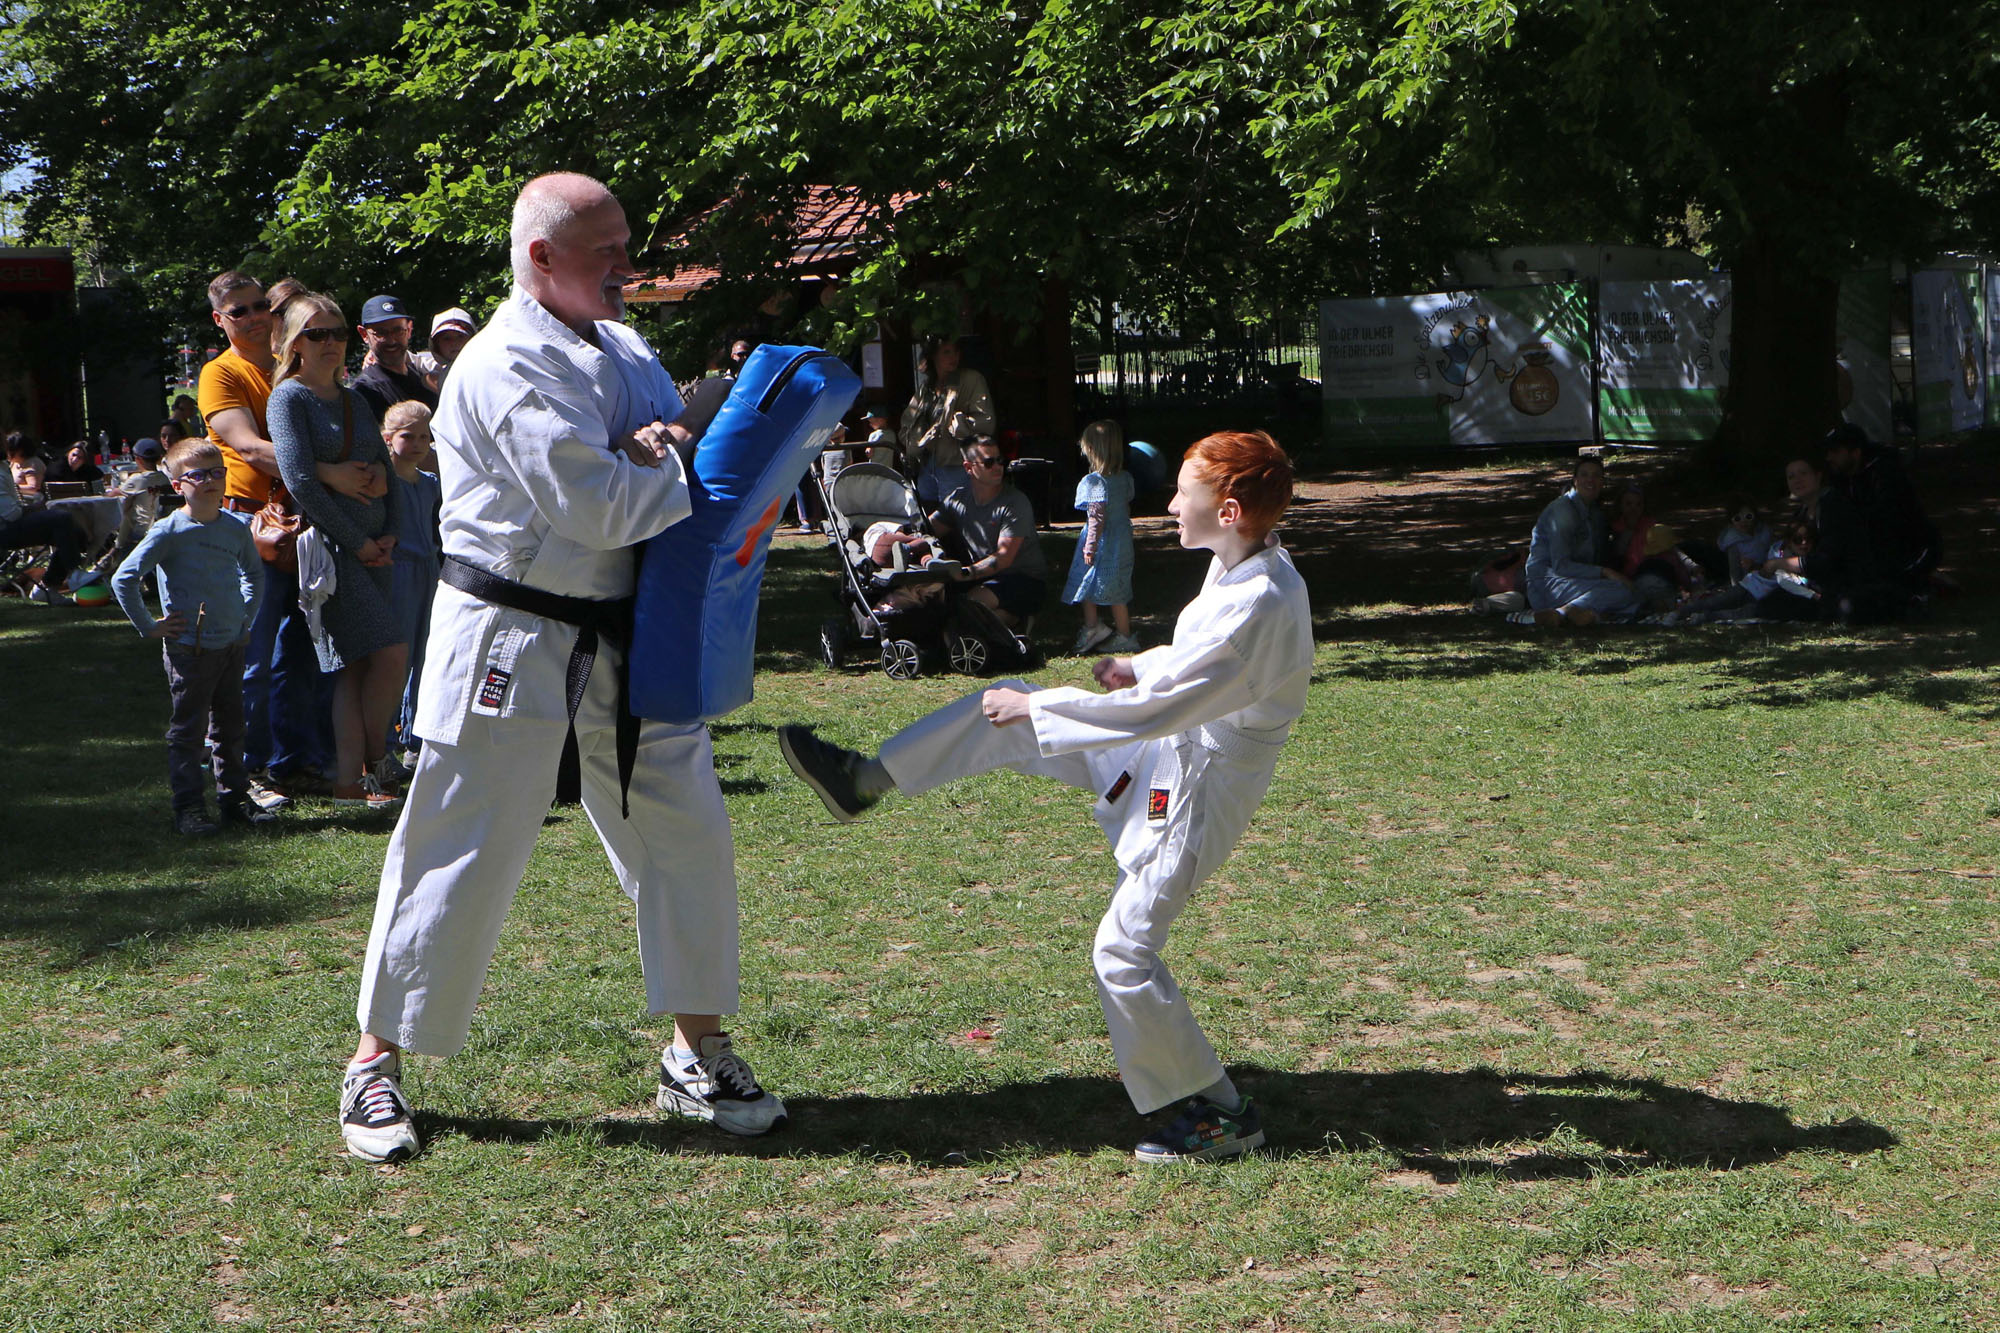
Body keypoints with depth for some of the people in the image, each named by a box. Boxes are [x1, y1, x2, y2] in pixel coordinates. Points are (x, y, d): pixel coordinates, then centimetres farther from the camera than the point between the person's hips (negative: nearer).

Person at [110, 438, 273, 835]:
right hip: (189, 649, -5)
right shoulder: (169, 532, -11)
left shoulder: (236, 530, 6)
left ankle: (234, 798, 22)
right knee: (188, 730, 0)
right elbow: (123, 579, -11)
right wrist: (148, 627, -9)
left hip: (232, 645, 5)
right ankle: (188, 807, 5)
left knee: (229, 727, 13)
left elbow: (254, 573, 25)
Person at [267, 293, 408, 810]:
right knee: (391, 653, -14)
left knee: (356, 666, 5)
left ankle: (349, 781, 8)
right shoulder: (289, 397, -4)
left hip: (373, 547, 7)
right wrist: (356, 542, -12)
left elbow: (387, 470, 18)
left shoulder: (356, 399, 18)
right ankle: (373, 762, 3)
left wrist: (389, 534, 2)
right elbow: (300, 481, -13)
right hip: (326, 544, -7)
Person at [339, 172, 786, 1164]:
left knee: (684, 827, 8)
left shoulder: (623, 350, 10)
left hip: (619, 636, 8)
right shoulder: (506, 366, -18)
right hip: (508, 638, -8)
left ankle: (697, 1051, 22)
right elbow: (603, 511, -25)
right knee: (463, 849, 0)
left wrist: (654, 451, -11)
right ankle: (377, 1063, 17)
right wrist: (683, 466, -9)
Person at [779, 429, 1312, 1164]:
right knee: (1004, 708, 8)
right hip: (1168, 747, 9)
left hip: (1200, 786, -9)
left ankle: (1222, 1113, 6)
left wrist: (1035, 708, -24)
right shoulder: (1243, 567, -1)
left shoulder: (1261, 606, -31)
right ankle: (863, 778, 23)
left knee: (1125, 951, -8)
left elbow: (1157, 709, -32)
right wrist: (1141, 667, 3)